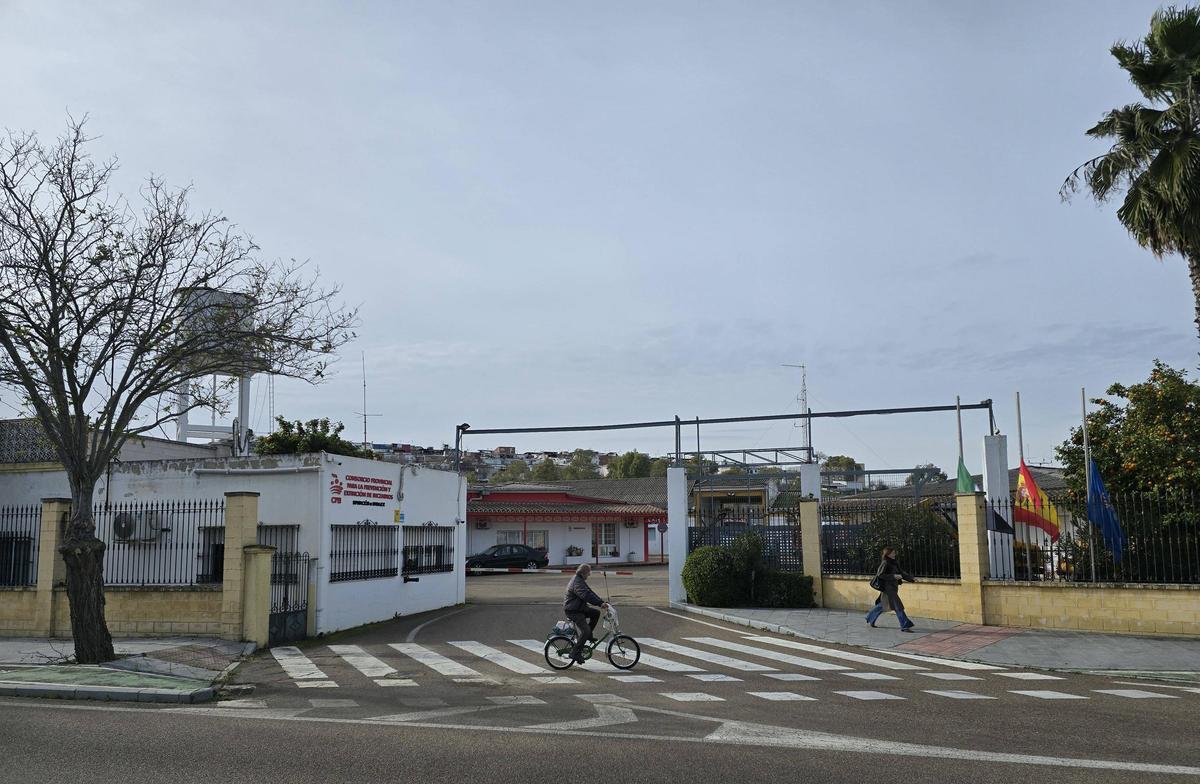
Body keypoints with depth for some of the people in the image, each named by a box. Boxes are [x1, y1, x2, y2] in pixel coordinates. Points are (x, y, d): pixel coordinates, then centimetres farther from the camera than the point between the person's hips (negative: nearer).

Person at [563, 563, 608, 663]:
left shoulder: (580, 580, 14)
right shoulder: (577, 583, -21)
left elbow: (590, 592, 13)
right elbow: (586, 596, -31)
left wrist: (602, 602, 4)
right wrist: (600, 603, -34)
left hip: (580, 607, 10)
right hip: (573, 610, -10)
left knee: (596, 613, 5)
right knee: (585, 630, -16)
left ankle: (588, 636, 12)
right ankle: (575, 653, -9)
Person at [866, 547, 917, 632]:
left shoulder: (894, 563, 14)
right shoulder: (885, 563, -11)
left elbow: (902, 573, 14)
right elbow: (879, 575, -17)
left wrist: (912, 578, 1)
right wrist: (893, 576, -21)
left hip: (893, 588, 9)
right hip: (887, 587, -9)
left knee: (883, 605, 18)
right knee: (898, 606, -10)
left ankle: (870, 618, 32)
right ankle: (905, 626, -9)